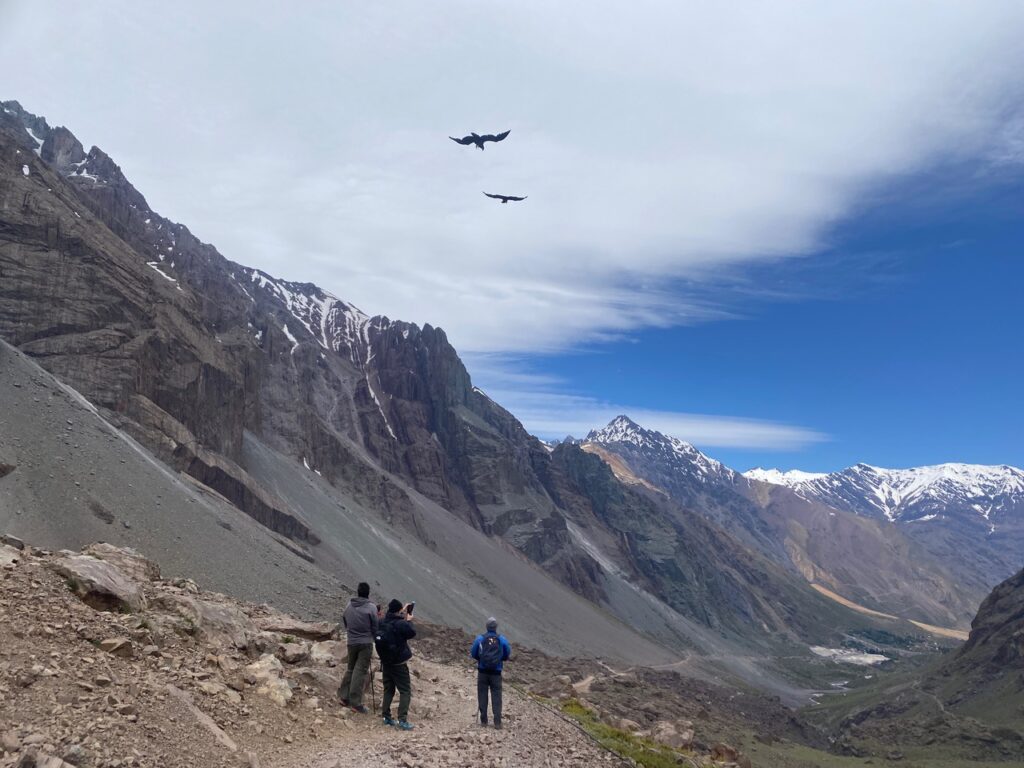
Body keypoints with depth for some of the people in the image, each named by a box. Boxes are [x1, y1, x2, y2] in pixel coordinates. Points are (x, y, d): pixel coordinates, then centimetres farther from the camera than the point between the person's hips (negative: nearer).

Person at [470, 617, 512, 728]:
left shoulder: (480, 638, -5)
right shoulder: (502, 639, -3)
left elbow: (473, 654, 1)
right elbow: (507, 656, 3)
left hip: (482, 671, 0)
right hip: (496, 672, 0)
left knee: (482, 695, 10)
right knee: (496, 697, 5)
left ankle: (483, 720, 12)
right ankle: (497, 722, 0)